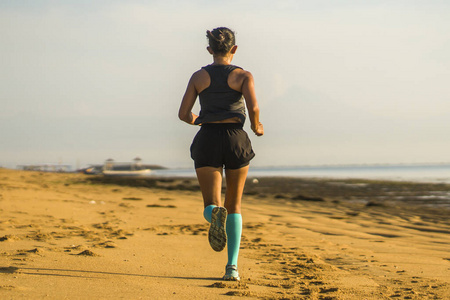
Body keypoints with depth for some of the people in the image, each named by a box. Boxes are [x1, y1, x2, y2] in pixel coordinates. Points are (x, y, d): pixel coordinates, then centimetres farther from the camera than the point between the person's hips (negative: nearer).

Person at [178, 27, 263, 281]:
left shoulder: (199, 76, 8)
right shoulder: (243, 76, 2)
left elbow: (184, 114, 5)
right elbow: (253, 107, -14)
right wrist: (257, 127, 7)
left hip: (207, 140, 0)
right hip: (236, 140, 0)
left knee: (211, 206, 0)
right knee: (234, 205, 16)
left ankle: (216, 214, -40)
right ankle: (232, 266, 6)